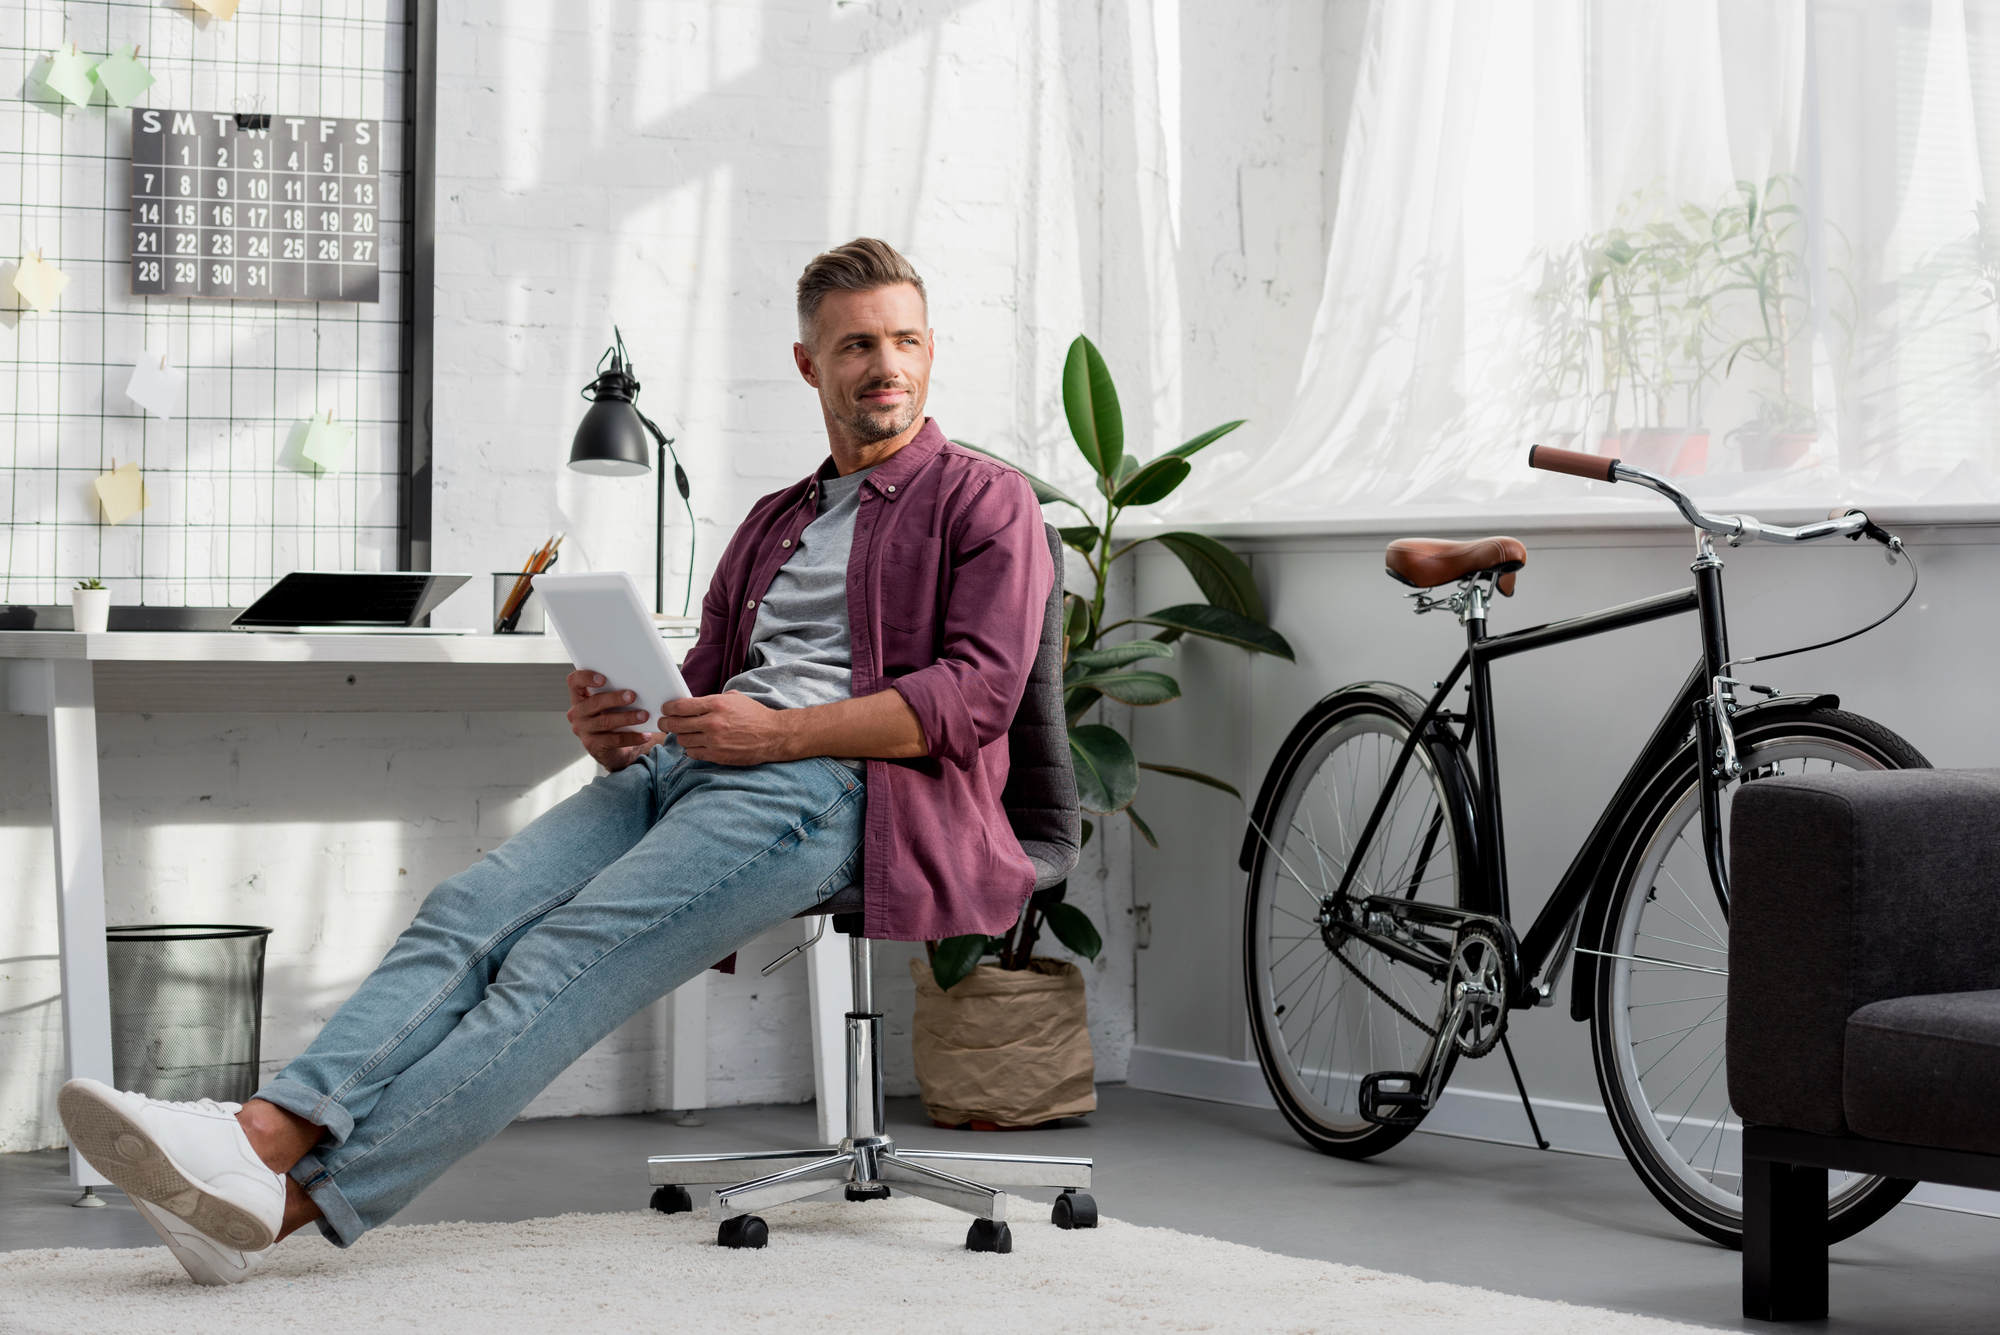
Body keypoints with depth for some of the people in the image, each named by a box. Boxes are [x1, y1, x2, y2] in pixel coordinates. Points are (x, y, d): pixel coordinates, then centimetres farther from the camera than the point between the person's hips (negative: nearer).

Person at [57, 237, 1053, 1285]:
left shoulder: (983, 500, 11)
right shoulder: (775, 521, 31)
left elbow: (979, 692, -5)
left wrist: (780, 732, -14)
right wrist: (614, 727, 1)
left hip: (828, 783, -7)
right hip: (681, 767, 7)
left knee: (568, 961, -26)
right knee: (473, 912, -21)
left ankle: (297, 1198, -37)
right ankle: (273, 1128, -38)